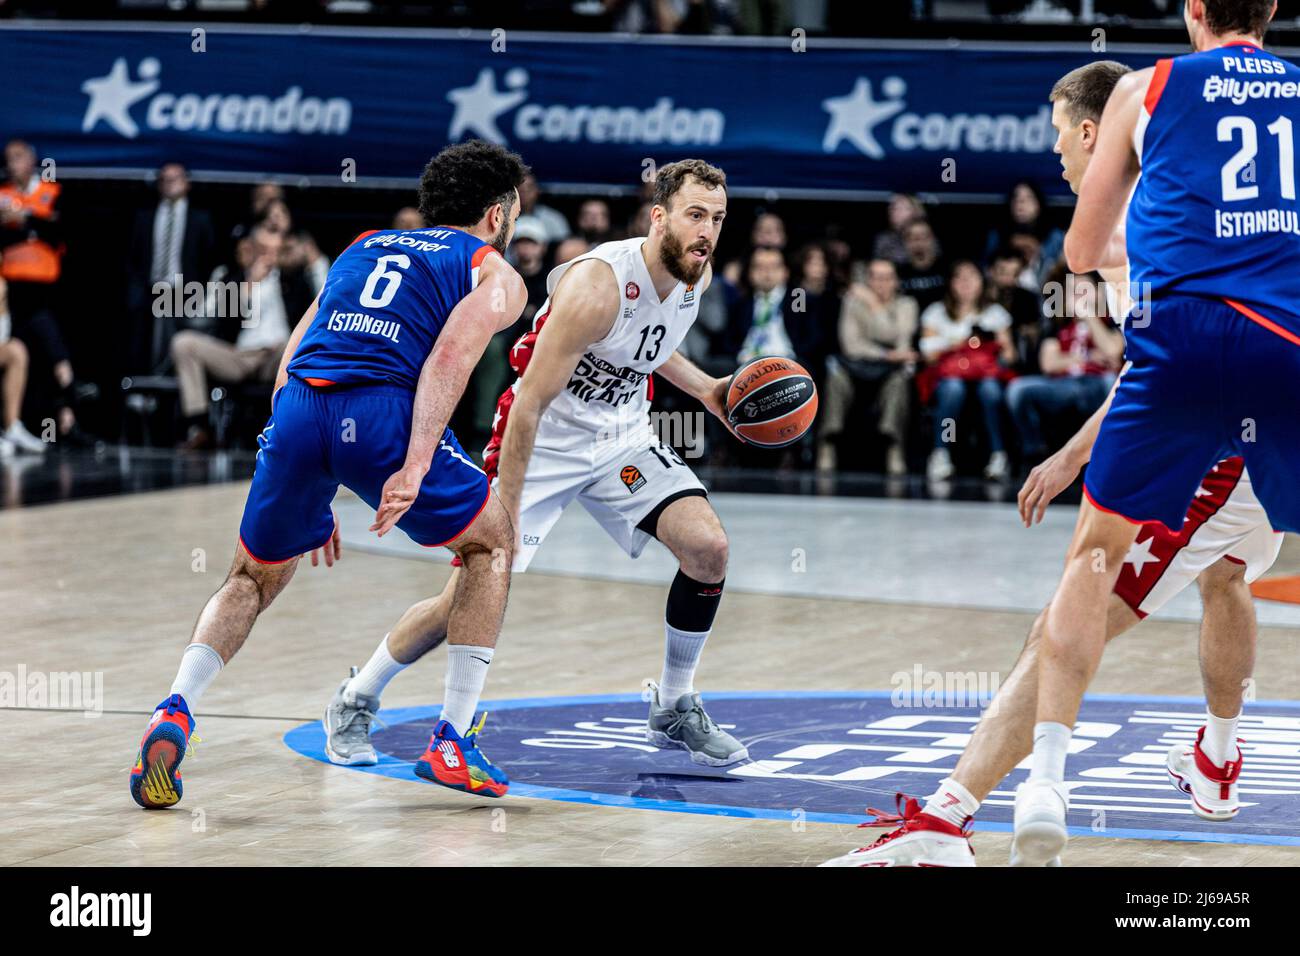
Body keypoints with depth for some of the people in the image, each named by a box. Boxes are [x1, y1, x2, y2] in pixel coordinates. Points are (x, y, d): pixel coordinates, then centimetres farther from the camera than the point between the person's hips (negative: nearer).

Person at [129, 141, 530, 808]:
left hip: (297, 406, 4)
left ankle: (175, 711, -1)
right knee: (491, 544, 22)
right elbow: (450, 357, -5)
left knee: (253, 579, 25)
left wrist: (310, 500, 33)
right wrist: (414, 469, -14)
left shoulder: (364, 247, 34)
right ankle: (452, 741, 15)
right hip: (380, 410, -4)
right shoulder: (496, 276, 18)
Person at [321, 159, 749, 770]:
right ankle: (355, 702, 17)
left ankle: (674, 708, 5)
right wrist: (504, 519, -29)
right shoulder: (597, 285, -29)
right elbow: (528, 405, -28)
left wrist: (703, 389, 7)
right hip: (544, 441, -6)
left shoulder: (696, 275, -6)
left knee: (707, 547, -15)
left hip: (623, 436, 6)